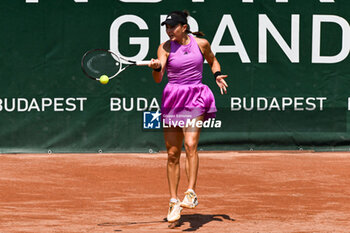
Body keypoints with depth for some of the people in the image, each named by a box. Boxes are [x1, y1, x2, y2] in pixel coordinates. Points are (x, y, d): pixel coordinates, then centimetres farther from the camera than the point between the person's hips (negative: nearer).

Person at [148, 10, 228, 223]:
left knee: (190, 144, -21)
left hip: (195, 100, -1)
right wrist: (156, 68, -31)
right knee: (172, 153, 2)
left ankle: (191, 194, -21)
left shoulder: (201, 43, 1)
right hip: (172, 99, 1)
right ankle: (174, 202, 10)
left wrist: (217, 74, 4)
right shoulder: (165, 48, 0)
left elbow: (212, 60, 23)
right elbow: (158, 79, -10)